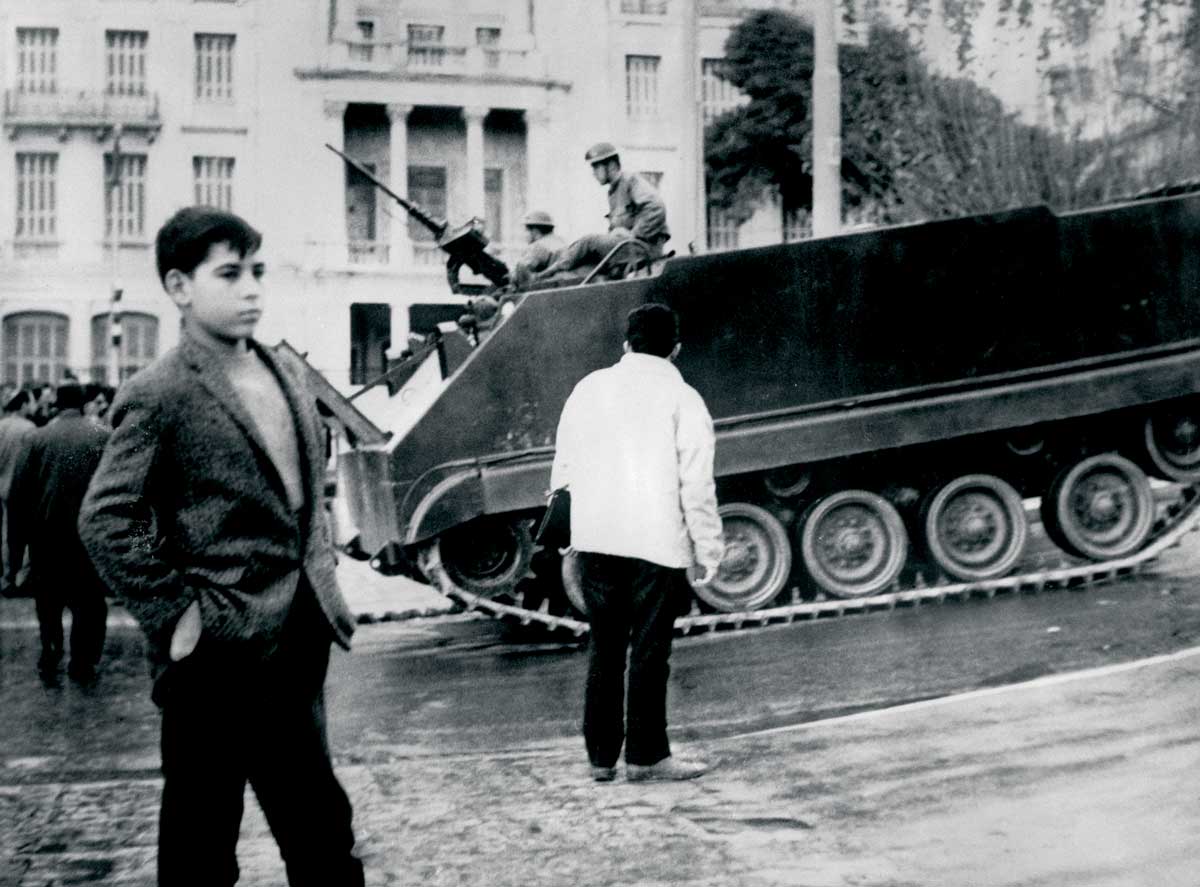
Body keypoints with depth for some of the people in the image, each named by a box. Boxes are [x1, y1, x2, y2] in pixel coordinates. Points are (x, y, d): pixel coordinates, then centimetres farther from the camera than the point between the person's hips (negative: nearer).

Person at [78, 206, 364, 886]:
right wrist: (176, 613, -17)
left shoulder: (288, 373, 10)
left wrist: (322, 574, 12)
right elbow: (106, 521, -17)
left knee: (320, 828, 17)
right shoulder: (159, 396, -12)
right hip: (221, 653, -7)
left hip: (299, 637, 7)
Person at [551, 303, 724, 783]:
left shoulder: (589, 388, 10)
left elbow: (563, 469, 13)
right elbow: (697, 485, -6)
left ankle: (600, 756, 15)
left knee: (604, 646, 11)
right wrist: (707, 551, 1)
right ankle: (646, 756, 8)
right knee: (648, 649, 3)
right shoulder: (682, 399, -3)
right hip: (657, 543, -4)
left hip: (595, 540, 4)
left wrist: (570, 540, 20)